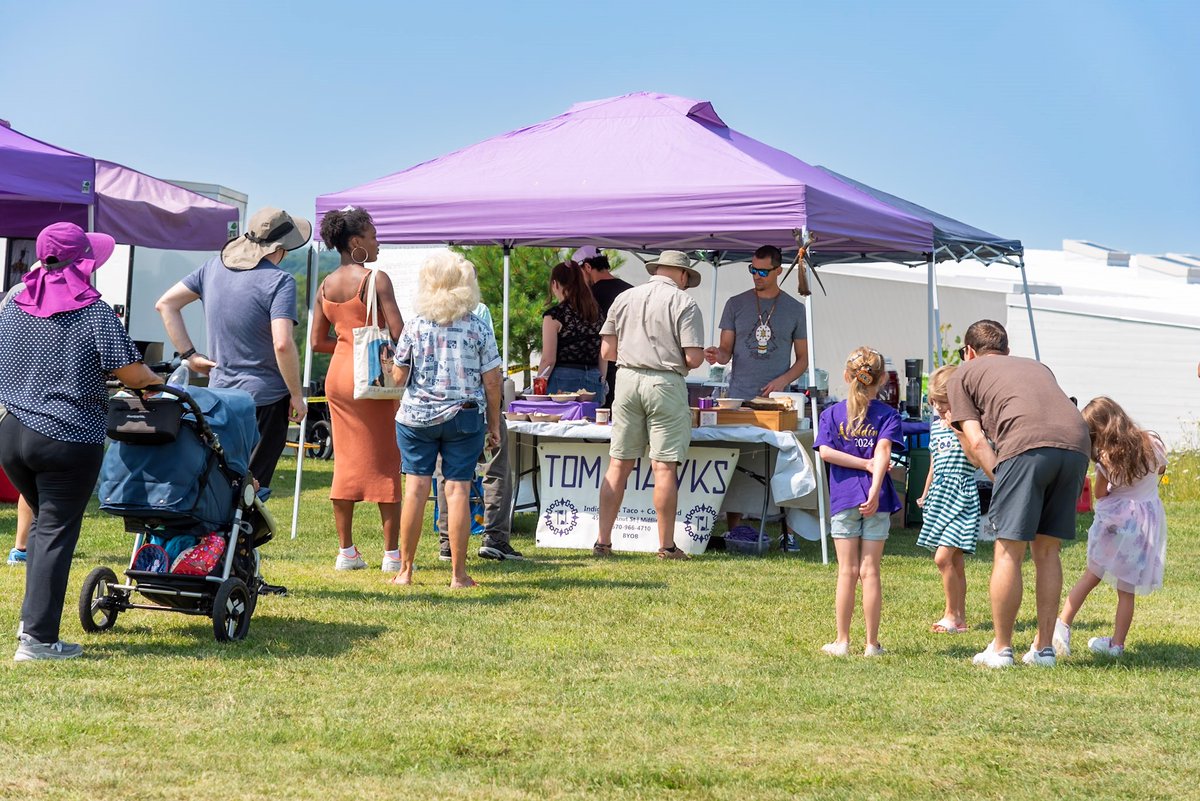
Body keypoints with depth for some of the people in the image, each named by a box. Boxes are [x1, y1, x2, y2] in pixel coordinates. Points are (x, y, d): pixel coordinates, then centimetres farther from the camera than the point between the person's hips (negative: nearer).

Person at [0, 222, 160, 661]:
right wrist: (154, 382, 10)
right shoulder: (94, 313, -9)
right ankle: (38, 638, -3)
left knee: (45, 522, 23)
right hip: (68, 439, -5)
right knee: (56, 534, -1)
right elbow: (131, 373, -12)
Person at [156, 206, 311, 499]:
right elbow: (282, 344, -26)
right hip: (265, 397, -6)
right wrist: (297, 395, -14)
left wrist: (189, 355, 8)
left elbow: (165, 304, 9)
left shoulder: (214, 267, 5)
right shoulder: (279, 281, -16)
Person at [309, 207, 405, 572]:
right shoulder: (376, 279, -11)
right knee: (385, 461, 1)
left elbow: (317, 342, 11)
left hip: (338, 375, 6)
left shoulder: (326, 286, 8)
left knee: (347, 460, 11)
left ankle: (346, 552, 14)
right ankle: (392, 553, 2)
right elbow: (398, 333, -17)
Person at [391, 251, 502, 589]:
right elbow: (491, 382, -2)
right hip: (464, 417, -1)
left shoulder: (415, 327, -3)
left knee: (416, 488, 4)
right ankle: (458, 573, 2)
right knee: (458, 489, 1)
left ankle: (405, 569, 9)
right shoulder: (479, 329, -4)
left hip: (417, 416, 1)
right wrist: (494, 424, 7)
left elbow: (399, 377, 1)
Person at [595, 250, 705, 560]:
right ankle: (667, 546, 2)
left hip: (628, 380, 4)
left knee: (618, 466, 7)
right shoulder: (684, 303, -3)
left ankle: (603, 541, 8)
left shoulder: (624, 298, 10)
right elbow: (694, 358, -9)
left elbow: (606, 351, 9)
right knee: (664, 468, -2)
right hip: (666, 384, -4)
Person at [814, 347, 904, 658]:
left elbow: (826, 452, -8)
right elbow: (883, 452, -14)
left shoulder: (832, 414, 5)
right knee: (869, 571, 3)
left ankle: (842, 642, 6)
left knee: (847, 572, 5)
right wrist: (875, 490, -23)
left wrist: (865, 464, -6)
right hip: (876, 500, 0)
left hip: (843, 498, 0)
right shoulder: (888, 415, 1)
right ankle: (872, 643, 5)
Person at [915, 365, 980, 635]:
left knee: (944, 557, -15)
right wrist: (925, 494, 28)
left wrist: (959, 430, -23)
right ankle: (959, 616, 14)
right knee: (954, 561, 10)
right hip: (939, 495, 8)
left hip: (960, 496, -8)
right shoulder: (936, 425, 14)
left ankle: (952, 614, -4)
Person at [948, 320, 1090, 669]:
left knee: (1009, 551, 3)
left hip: (1026, 445, -5)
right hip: (1077, 443, 5)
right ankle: (1044, 649, 16)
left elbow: (976, 443, 12)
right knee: (1047, 551, 14)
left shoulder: (963, 374, 24)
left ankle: (1001, 649, 7)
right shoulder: (1038, 367, 38)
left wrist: (999, 479, 12)